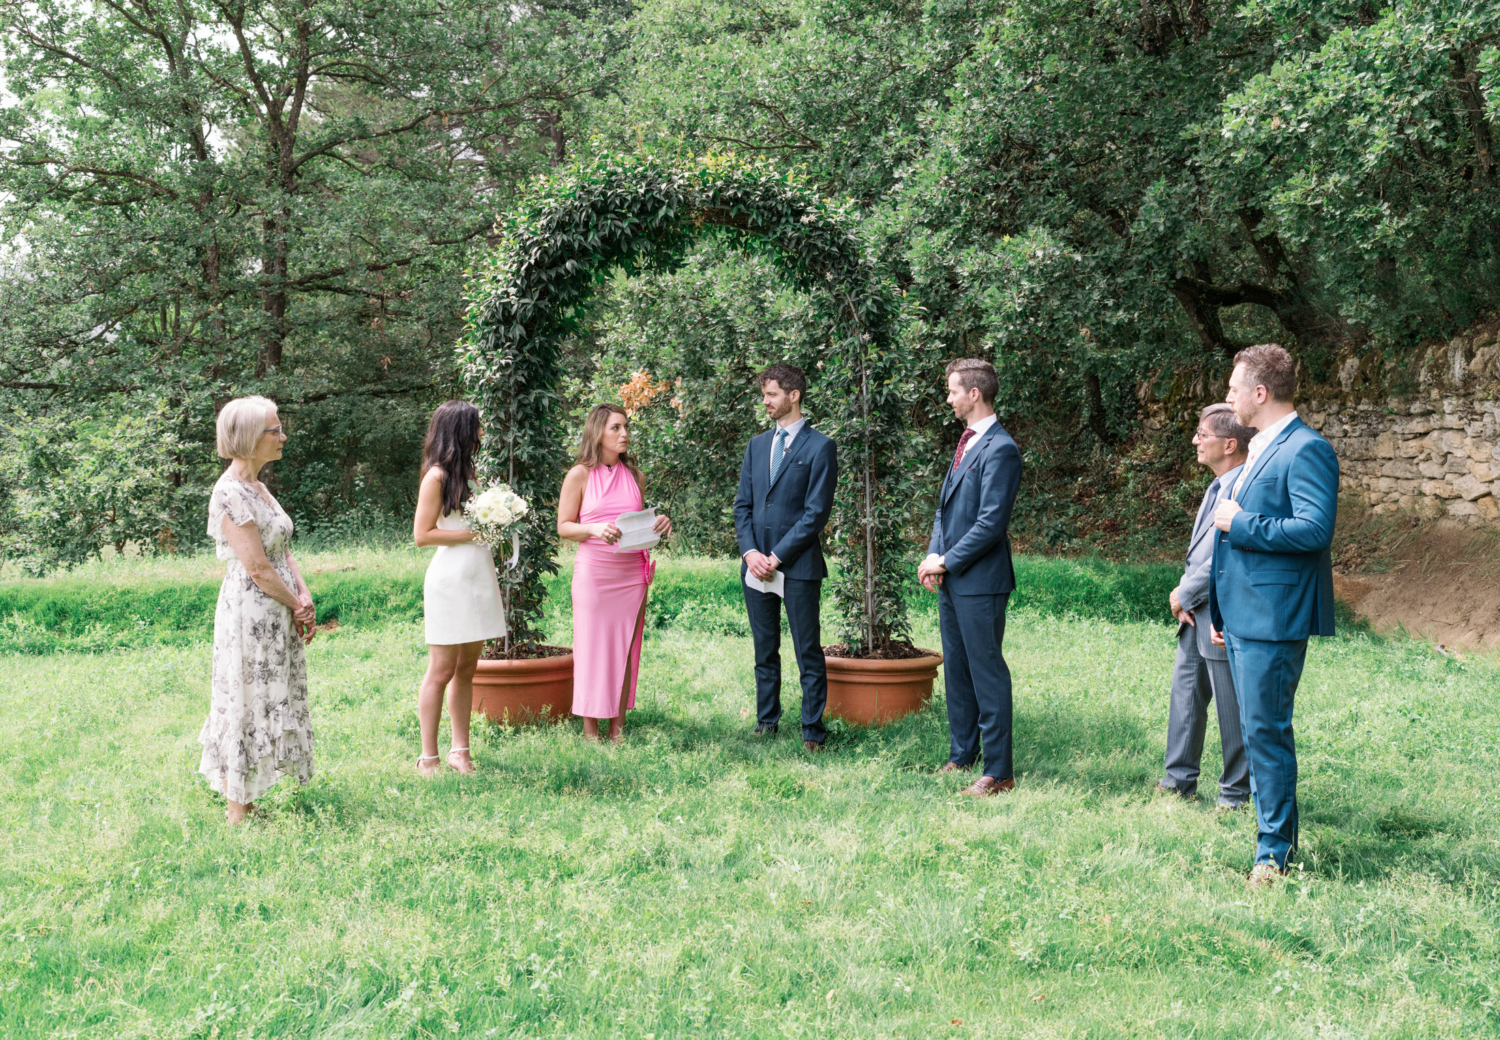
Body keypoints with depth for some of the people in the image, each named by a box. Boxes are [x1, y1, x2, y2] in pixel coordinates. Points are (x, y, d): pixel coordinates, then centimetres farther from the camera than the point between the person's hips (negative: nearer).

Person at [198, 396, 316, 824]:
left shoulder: (257, 486, 13)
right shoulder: (230, 493, -17)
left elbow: (282, 551, 14)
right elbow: (257, 568, -18)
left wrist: (305, 597, 0)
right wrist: (298, 606, -8)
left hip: (278, 616, 10)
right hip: (250, 611, -10)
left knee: (268, 705, 14)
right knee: (248, 705, -2)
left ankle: (243, 805, 23)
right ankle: (237, 813, 8)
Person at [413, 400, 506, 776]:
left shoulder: (467, 471, 17)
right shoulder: (437, 477, -8)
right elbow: (422, 534, -13)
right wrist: (474, 533, -15)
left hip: (479, 576, 8)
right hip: (451, 579, -8)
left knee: (466, 668, 11)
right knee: (441, 671, -4)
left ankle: (460, 751, 17)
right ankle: (428, 757, 3)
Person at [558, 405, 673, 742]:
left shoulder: (634, 475, 12)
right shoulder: (580, 475, -1)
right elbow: (564, 526, -2)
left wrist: (658, 524, -2)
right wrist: (594, 529, -20)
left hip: (632, 572, 4)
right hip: (594, 571, -4)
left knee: (625, 647, 5)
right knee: (592, 646, -1)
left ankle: (617, 728, 13)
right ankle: (590, 730, 8)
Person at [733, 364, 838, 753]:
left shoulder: (820, 447, -4)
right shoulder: (757, 444, 14)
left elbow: (816, 512, -10)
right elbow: (742, 504, 12)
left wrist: (777, 556, -13)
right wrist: (749, 551, -4)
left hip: (798, 565, -5)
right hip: (756, 564, 6)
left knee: (808, 653, 0)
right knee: (765, 651, 14)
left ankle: (813, 732, 6)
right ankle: (766, 722, 24)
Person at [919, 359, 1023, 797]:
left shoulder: (1000, 449, -15)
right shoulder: (966, 442, 15)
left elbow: (991, 523, -19)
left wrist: (946, 562, -14)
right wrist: (933, 554, 3)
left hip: (980, 581, -9)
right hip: (952, 579, 9)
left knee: (987, 673, -3)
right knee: (956, 670, 17)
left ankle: (999, 772, 4)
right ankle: (961, 755, 30)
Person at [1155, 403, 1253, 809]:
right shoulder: (1217, 487, 12)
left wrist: (1185, 595, -13)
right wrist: (1184, 595, 3)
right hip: (1195, 613, 10)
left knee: (1232, 709, 3)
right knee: (1185, 695, 16)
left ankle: (1236, 794, 17)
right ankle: (1180, 780, 29)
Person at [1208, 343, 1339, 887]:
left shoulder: (1306, 450, -13)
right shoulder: (1259, 451, 18)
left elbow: (1315, 530, -25)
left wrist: (1239, 524, -17)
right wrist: (1220, 611, 24)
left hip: (1273, 618, -10)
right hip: (1242, 616, 10)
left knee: (1265, 730, -7)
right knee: (1257, 729, 15)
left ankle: (1275, 851, 3)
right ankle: (1274, 835, 26)